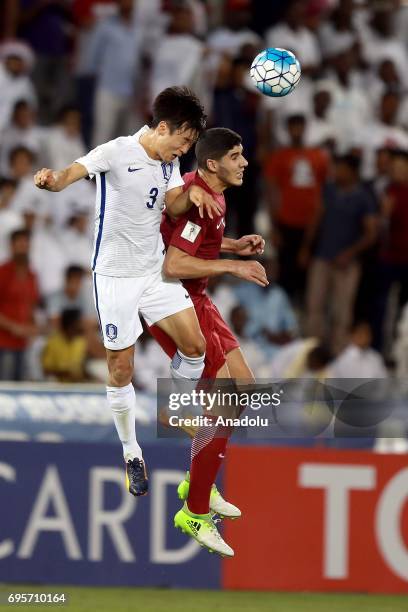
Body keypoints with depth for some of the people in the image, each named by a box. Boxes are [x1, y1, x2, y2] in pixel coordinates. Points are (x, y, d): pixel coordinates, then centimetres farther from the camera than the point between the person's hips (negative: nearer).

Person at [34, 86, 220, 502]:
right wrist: (52, 180, -60)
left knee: (194, 346, -3)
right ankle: (132, 455, 15)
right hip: (116, 276, -6)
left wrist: (190, 193, -11)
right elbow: (73, 172, -34)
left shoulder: (170, 160, 3)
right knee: (121, 369, 1)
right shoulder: (117, 152, -19)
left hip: (155, 270, 6)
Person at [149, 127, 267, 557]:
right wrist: (232, 266, -25)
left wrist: (236, 245, 12)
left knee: (243, 386, 15)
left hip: (195, 301, 11)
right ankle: (195, 513, -4)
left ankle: (200, 484, 28)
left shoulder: (209, 194, 8)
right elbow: (173, 265, -31)